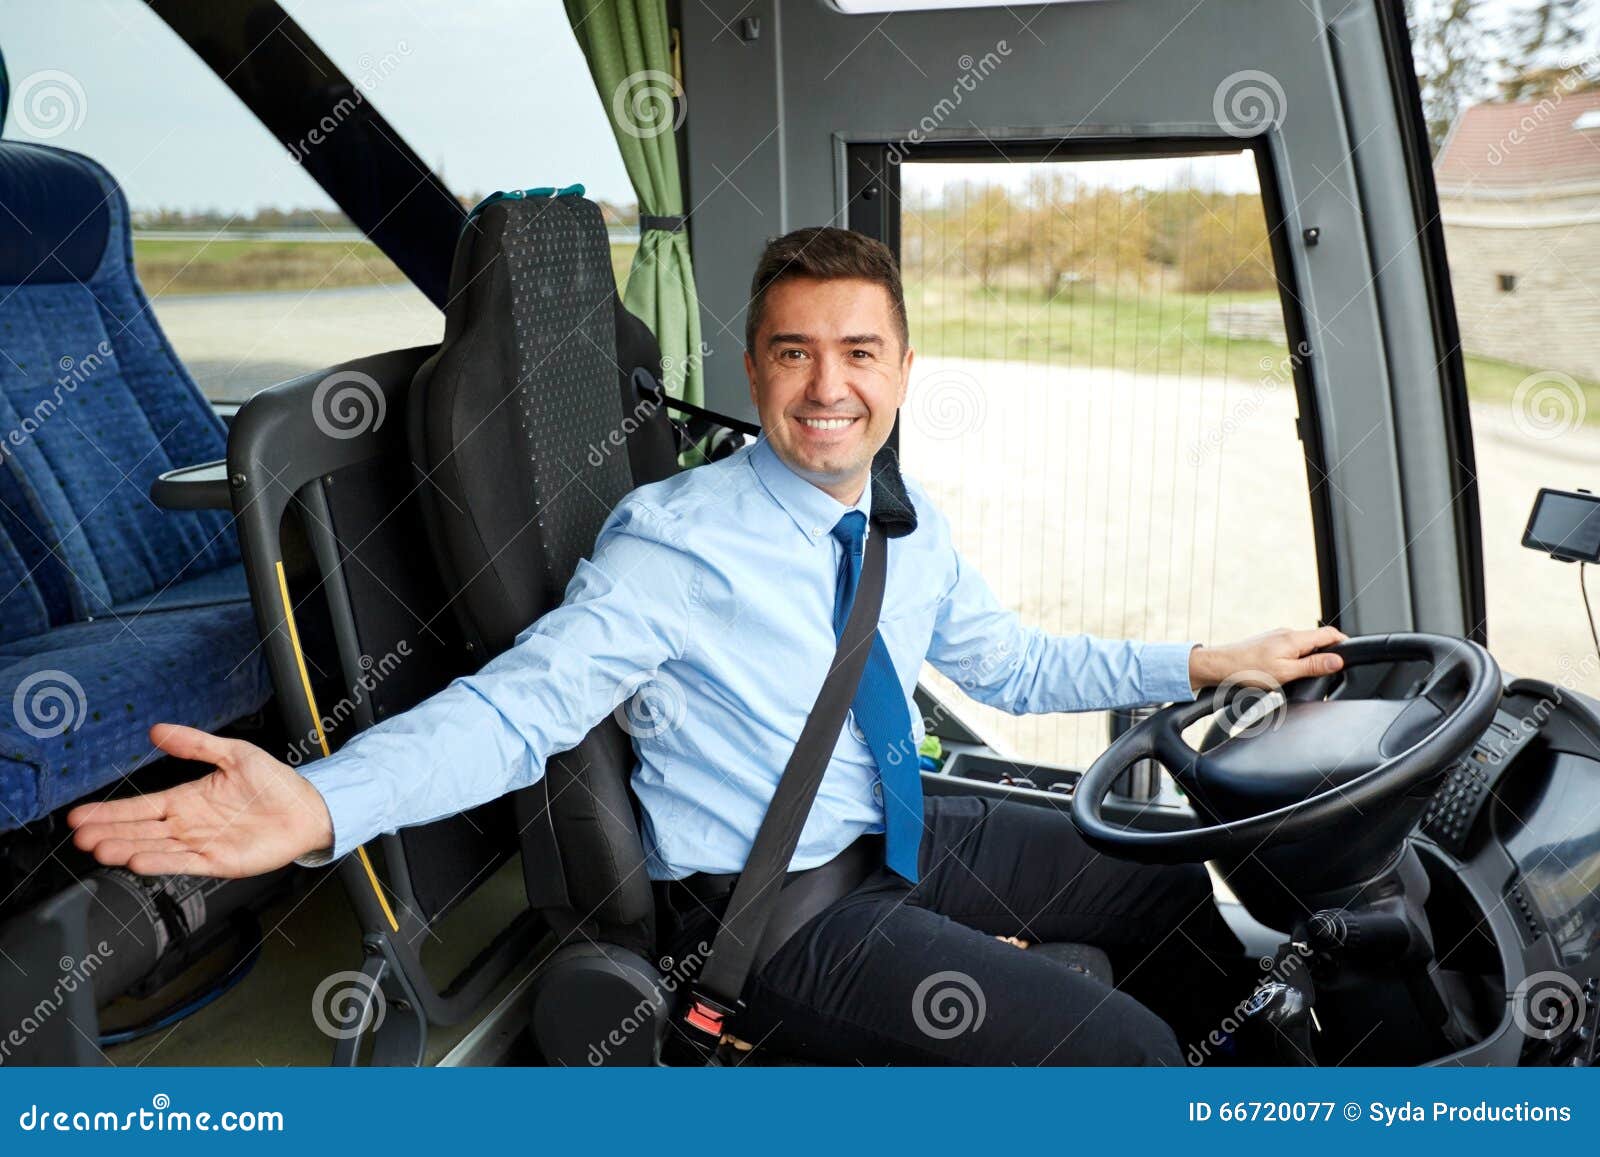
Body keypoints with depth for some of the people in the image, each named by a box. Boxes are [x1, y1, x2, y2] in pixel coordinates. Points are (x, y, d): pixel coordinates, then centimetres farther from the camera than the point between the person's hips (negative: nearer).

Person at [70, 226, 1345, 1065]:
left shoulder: (910, 527, 1)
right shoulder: (678, 542, -20)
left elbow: (1011, 662, 12)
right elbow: (521, 702, -28)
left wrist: (1212, 663, 9)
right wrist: (319, 805, -44)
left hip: (911, 838, 8)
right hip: (781, 911, -7)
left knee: (1165, 875, 19)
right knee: (1114, 1048, -18)